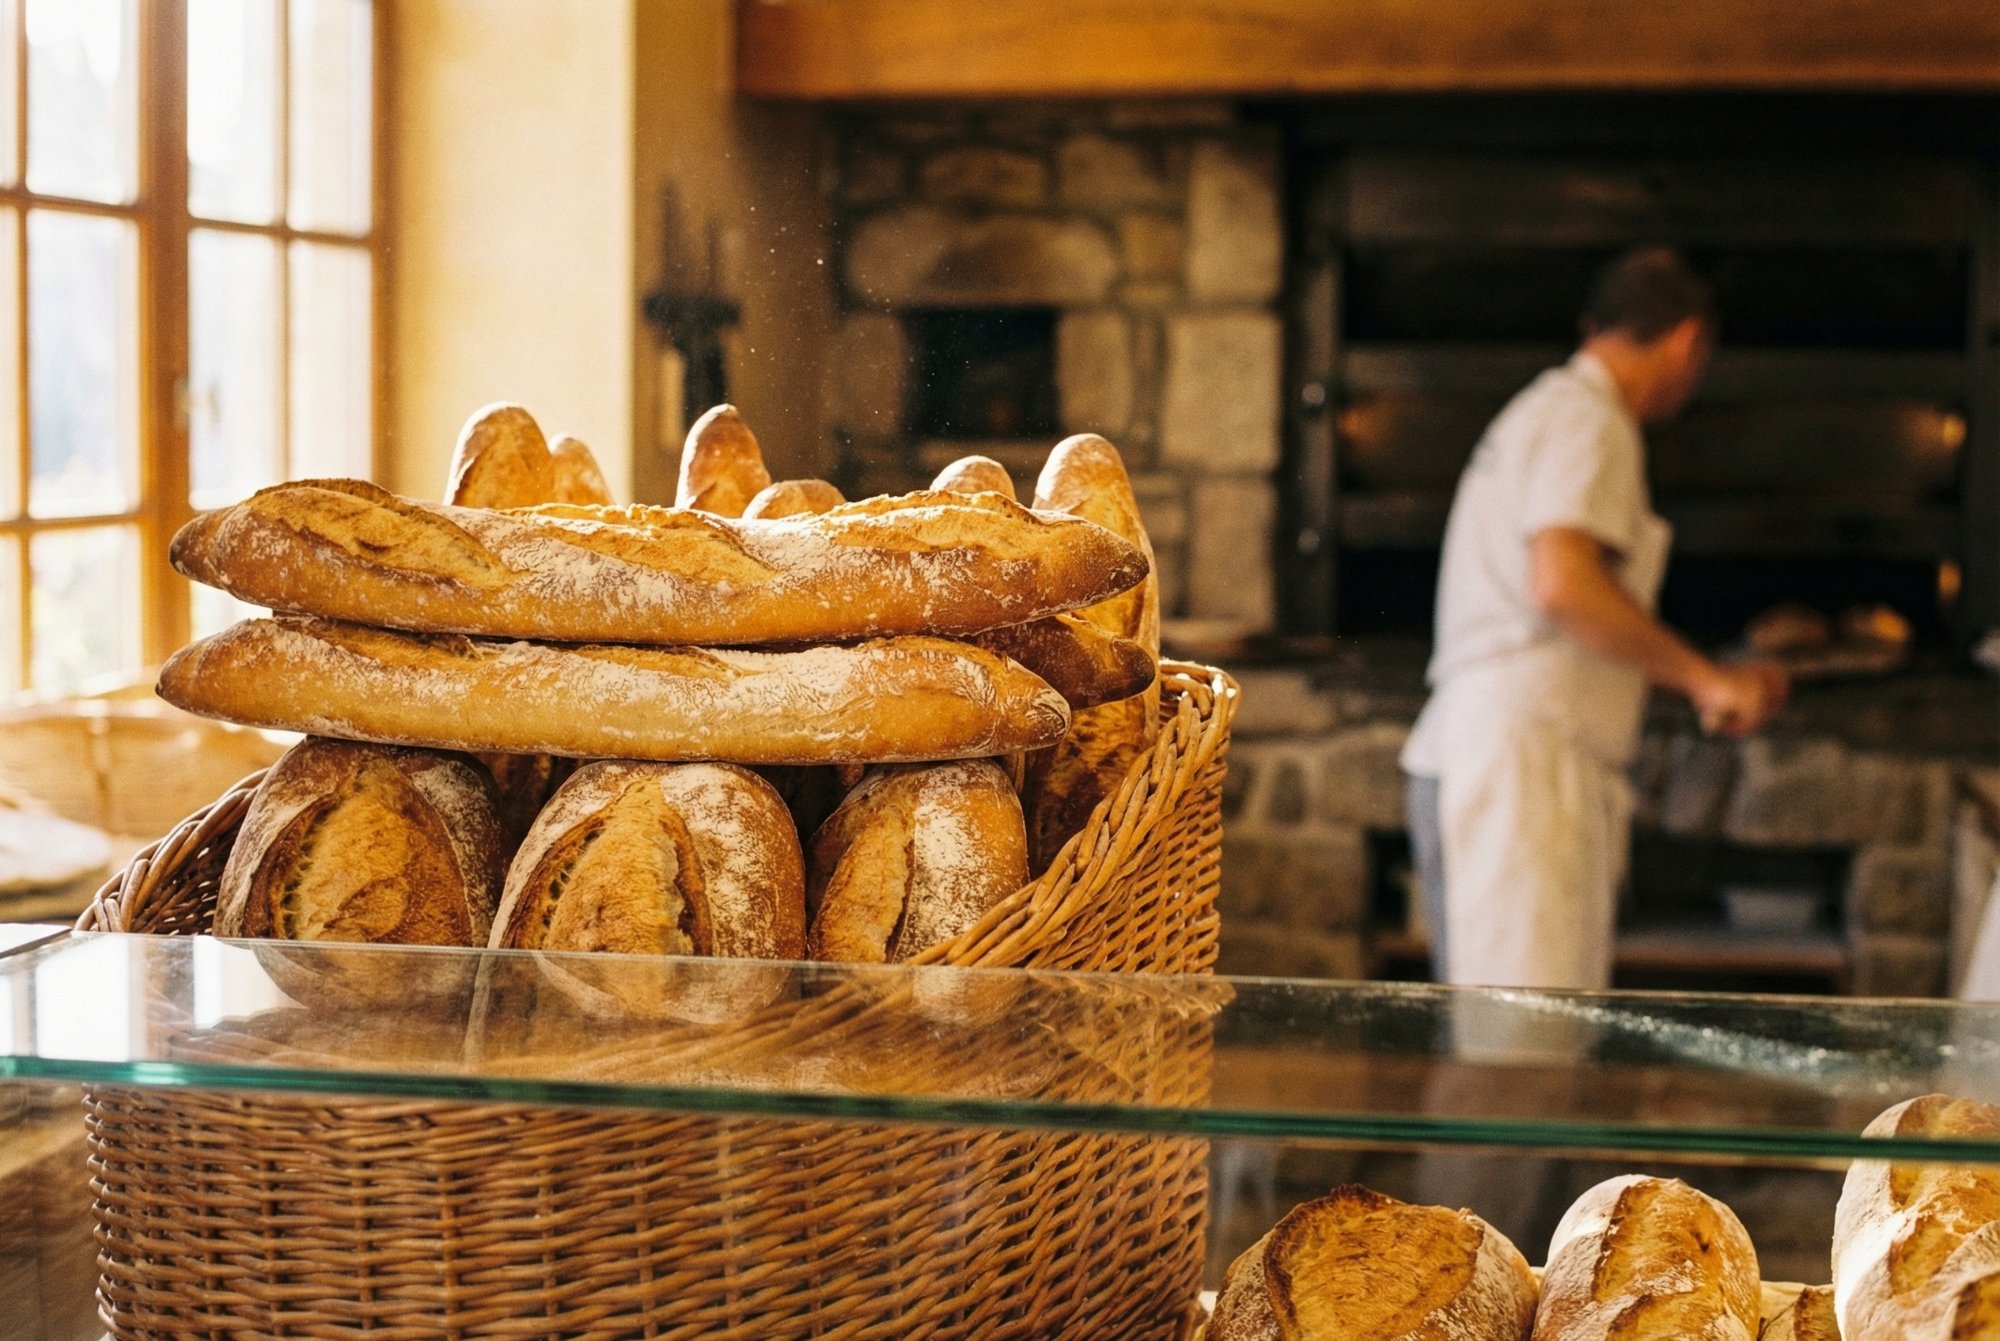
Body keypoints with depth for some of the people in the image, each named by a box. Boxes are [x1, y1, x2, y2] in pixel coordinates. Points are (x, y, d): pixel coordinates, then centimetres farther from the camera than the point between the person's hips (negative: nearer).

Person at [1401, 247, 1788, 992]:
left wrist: (1714, 682, 35)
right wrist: (1706, 678, -16)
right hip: (1521, 763, -10)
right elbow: (1563, 583, -24)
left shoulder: (1541, 414, 25)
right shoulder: (1589, 422, -8)